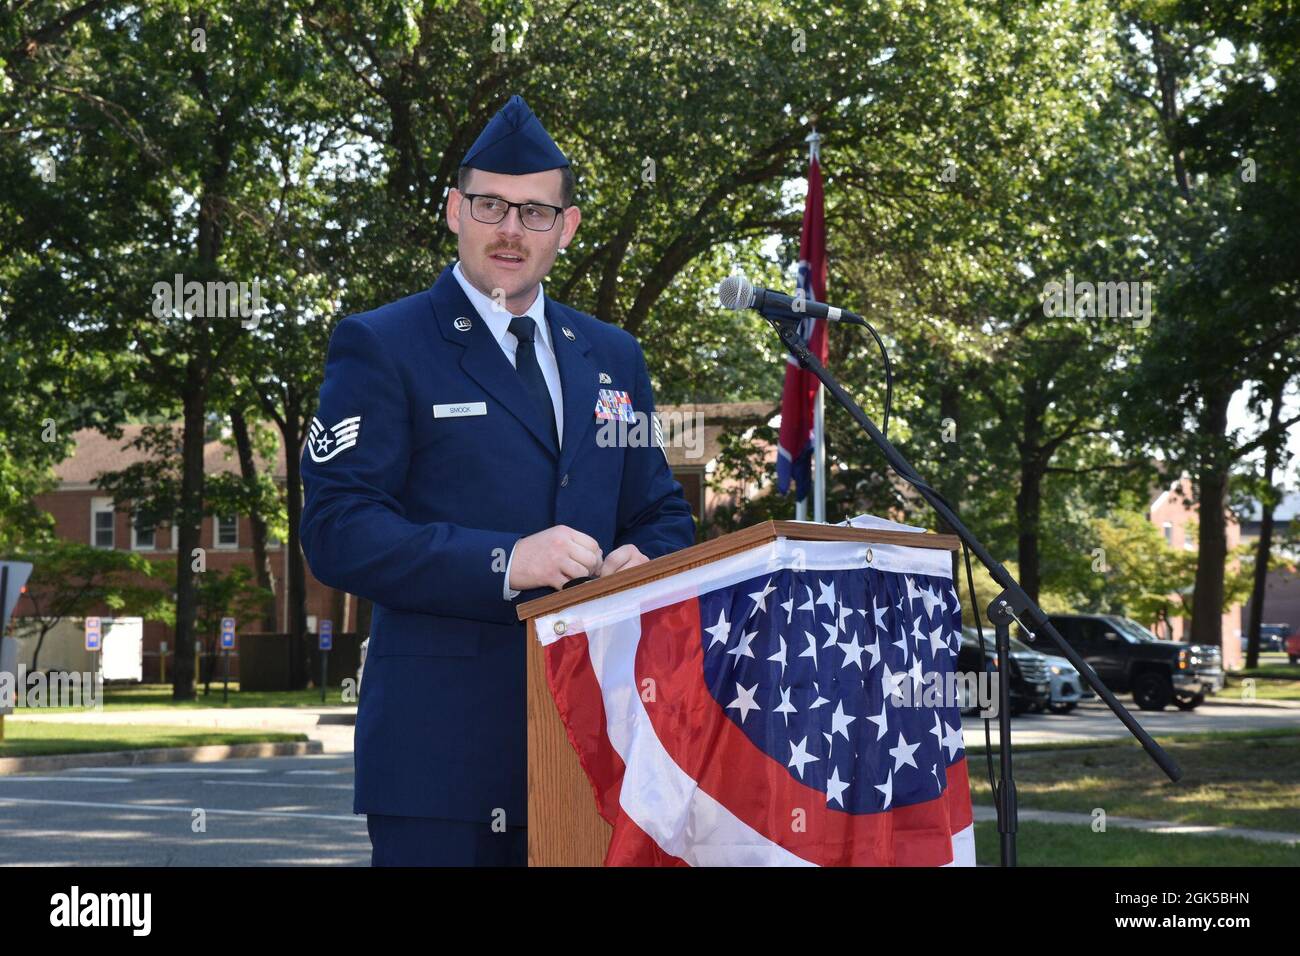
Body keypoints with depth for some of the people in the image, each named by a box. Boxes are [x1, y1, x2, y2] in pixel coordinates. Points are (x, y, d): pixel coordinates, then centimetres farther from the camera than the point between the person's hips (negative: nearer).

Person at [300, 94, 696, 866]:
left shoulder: (612, 358, 17)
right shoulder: (381, 347, 0)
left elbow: (663, 515, 21)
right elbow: (337, 532, -10)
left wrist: (641, 563, -4)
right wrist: (502, 563, -21)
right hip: (443, 745, -5)